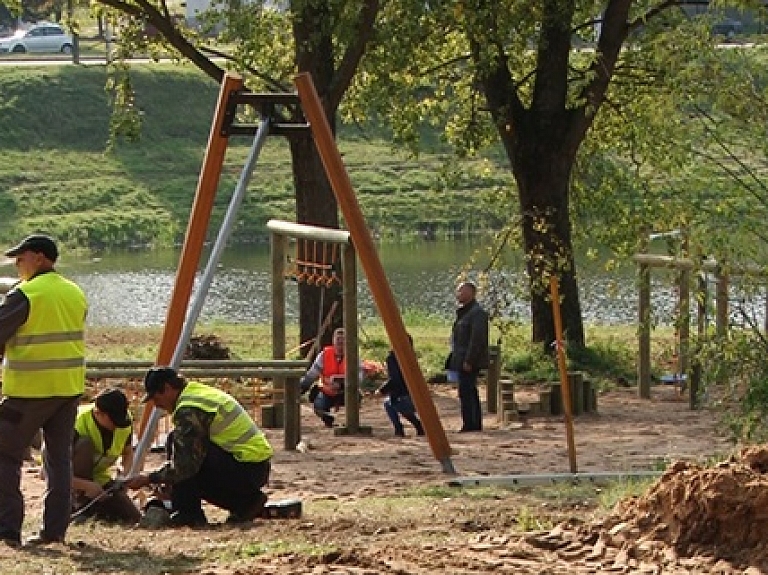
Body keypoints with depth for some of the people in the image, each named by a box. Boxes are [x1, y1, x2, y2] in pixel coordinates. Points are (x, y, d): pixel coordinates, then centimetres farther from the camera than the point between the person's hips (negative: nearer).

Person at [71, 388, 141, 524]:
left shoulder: (125, 421, -12)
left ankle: (91, 505, 10)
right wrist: (87, 486, -40)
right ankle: (82, 504, -21)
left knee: (133, 517, -15)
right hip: (78, 481, -4)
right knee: (84, 445, -35)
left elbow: (128, 453, 8)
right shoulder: (77, 425, -30)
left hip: (99, 478, 4)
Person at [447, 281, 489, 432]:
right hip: (463, 360, 11)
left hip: (469, 361, -11)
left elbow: (477, 339, -21)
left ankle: (470, 424, -12)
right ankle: (475, 424, 17)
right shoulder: (464, 312, 18)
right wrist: (455, 360, 20)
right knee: (469, 392, 13)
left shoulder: (477, 313, -15)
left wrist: (469, 361, -24)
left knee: (466, 392, -12)